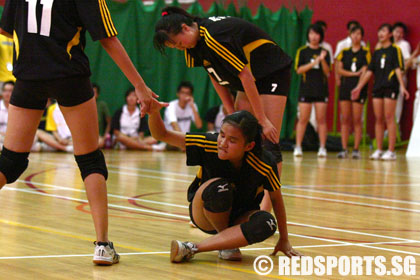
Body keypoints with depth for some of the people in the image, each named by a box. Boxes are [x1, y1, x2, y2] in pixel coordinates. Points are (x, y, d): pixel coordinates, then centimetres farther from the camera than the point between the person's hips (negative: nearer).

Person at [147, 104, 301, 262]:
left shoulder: (265, 165, -26)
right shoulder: (208, 145, -26)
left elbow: (276, 199, -9)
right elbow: (162, 134, -24)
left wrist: (284, 240, -2)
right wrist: (154, 111, -45)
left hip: (239, 218, 1)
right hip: (204, 217, -1)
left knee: (266, 223, -34)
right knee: (219, 188, -36)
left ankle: (193, 248, -27)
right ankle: (227, 243, -9)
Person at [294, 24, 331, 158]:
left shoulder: (324, 52, 7)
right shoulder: (302, 51, 4)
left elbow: (327, 72, 0)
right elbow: (299, 69, -5)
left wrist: (322, 60, -16)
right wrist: (314, 63, -15)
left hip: (321, 89, 1)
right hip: (306, 88, -1)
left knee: (321, 119, 0)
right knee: (303, 119, -2)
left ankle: (322, 148, 3)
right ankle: (298, 147, 3)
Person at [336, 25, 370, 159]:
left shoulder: (365, 52, 3)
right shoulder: (344, 52, 11)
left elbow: (365, 71, -4)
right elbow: (339, 70, 1)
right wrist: (354, 73, -10)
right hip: (345, 87, 3)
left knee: (357, 120, -4)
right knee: (345, 119, 1)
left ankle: (356, 149, 0)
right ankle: (344, 149, 3)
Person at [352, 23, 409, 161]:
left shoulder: (395, 49, 0)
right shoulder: (377, 52, 16)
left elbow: (398, 69, -8)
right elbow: (369, 71, 18)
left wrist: (402, 86, -18)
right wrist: (359, 87, 14)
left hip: (390, 87, -6)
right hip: (377, 87, 6)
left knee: (389, 118, -8)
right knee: (378, 119, 5)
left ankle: (391, 152, -6)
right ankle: (379, 150, 9)